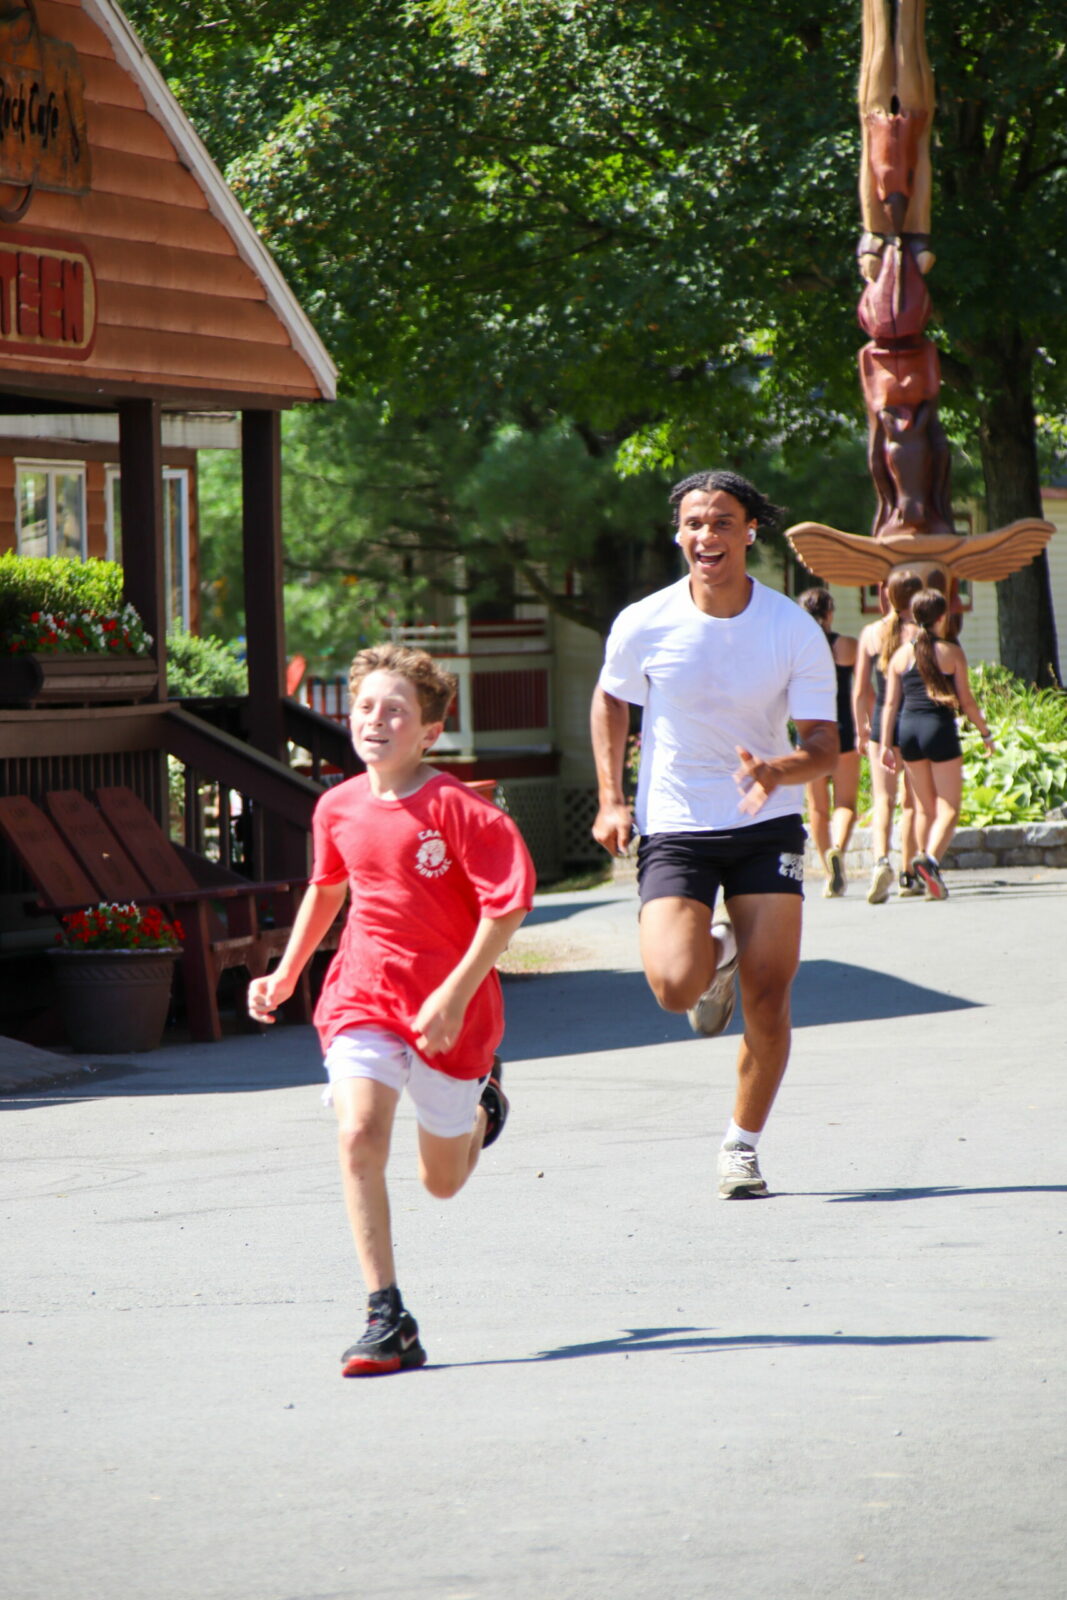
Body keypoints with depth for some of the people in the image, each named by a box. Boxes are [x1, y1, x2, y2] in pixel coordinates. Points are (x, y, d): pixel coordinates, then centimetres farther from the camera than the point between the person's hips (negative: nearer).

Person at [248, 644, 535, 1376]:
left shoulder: (457, 809, -16)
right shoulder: (339, 808, 1)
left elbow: (508, 903, -16)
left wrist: (455, 995, -21)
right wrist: (286, 974, 18)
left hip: (448, 1010, -3)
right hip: (363, 994, 3)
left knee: (443, 1179, 12)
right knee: (359, 1137, -21)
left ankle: (483, 1097, 48)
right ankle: (388, 1321, -18)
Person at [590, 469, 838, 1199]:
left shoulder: (795, 631, -9)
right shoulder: (643, 626, -8)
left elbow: (825, 747, -10)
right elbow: (611, 703, 12)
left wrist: (777, 770, -32)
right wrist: (612, 801, 4)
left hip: (767, 825, 0)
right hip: (674, 829, 0)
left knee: (769, 995, -6)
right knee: (675, 987, -19)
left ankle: (743, 1145, 15)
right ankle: (716, 954, 19)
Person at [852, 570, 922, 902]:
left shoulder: (871, 633, 1)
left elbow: (860, 690, 2)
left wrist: (861, 728, 14)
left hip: (882, 720, 1)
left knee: (883, 799, -2)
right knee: (911, 800, 11)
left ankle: (881, 859, -26)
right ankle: (908, 874, 15)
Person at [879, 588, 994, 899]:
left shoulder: (901, 655, 6)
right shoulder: (951, 652, -4)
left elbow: (891, 703, 5)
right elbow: (966, 701, -1)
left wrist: (885, 744, 8)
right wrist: (986, 733, 11)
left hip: (909, 730, 4)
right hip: (940, 728, -4)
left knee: (925, 807, 17)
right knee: (949, 808, -4)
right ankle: (931, 858, -27)